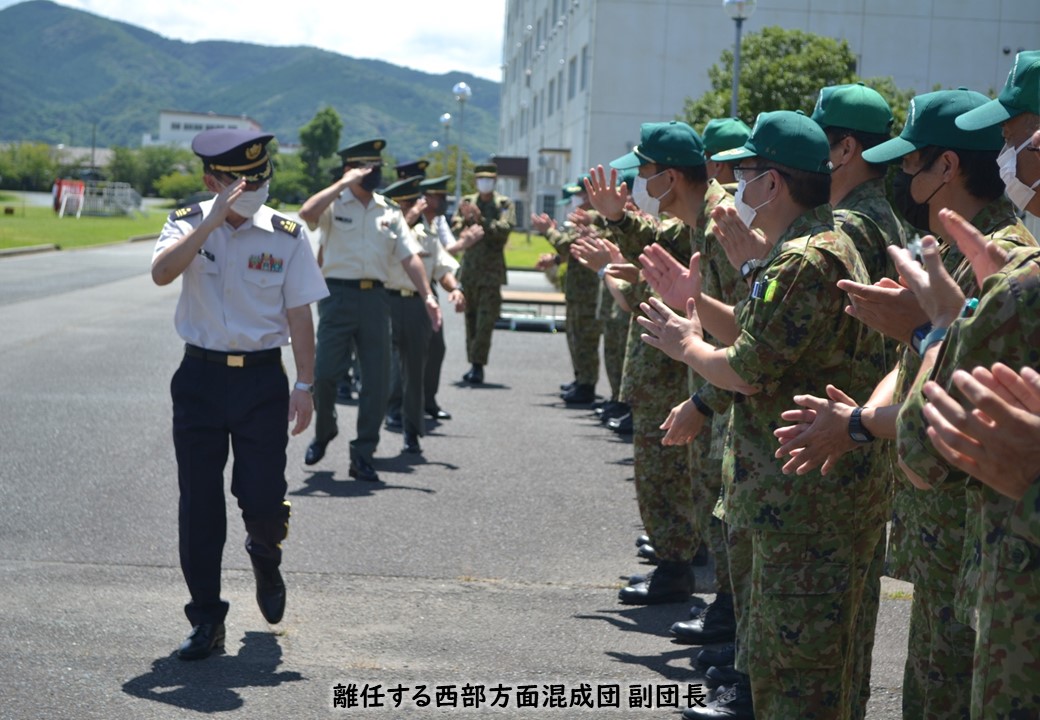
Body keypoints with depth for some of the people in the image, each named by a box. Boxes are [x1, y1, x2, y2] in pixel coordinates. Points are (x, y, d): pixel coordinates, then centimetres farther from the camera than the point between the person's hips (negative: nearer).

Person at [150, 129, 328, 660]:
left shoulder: (286, 236, 0)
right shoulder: (188, 225, -1)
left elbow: (298, 316, 1)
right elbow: (161, 271, -21)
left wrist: (304, 386, -4)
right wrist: (214, 220, -26)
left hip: (262, 379, 0)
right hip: (200, 377, 1)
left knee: (264, 501, -2)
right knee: (198, 502, 3)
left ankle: (264, 560, 35)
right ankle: (206, 620, 15)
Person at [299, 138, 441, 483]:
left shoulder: (390, 213, 14)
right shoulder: (334, 205, 1)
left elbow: (409, 257, 11)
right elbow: (306, 213, -21)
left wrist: (428, 296, 0)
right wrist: (343, 183, -15)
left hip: (374, 298, 4)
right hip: (339, 295, -4)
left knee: (377, 379, 2)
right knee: (325, 373, -6)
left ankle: (363, 455, 11)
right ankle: (324, 432, 24)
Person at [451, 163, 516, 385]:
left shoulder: (504, 204, 5)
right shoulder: (466, 202, 13)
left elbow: (506, 227, -11)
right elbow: (456, 227, 3)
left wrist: (480, 220, -18)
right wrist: (466, 231, -18)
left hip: (491, 270, -3)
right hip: (469, 267, 3)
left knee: (485, 321, -10)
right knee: (471, 319, 7)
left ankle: (478, 365, -10)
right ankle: (474, 365, 13)